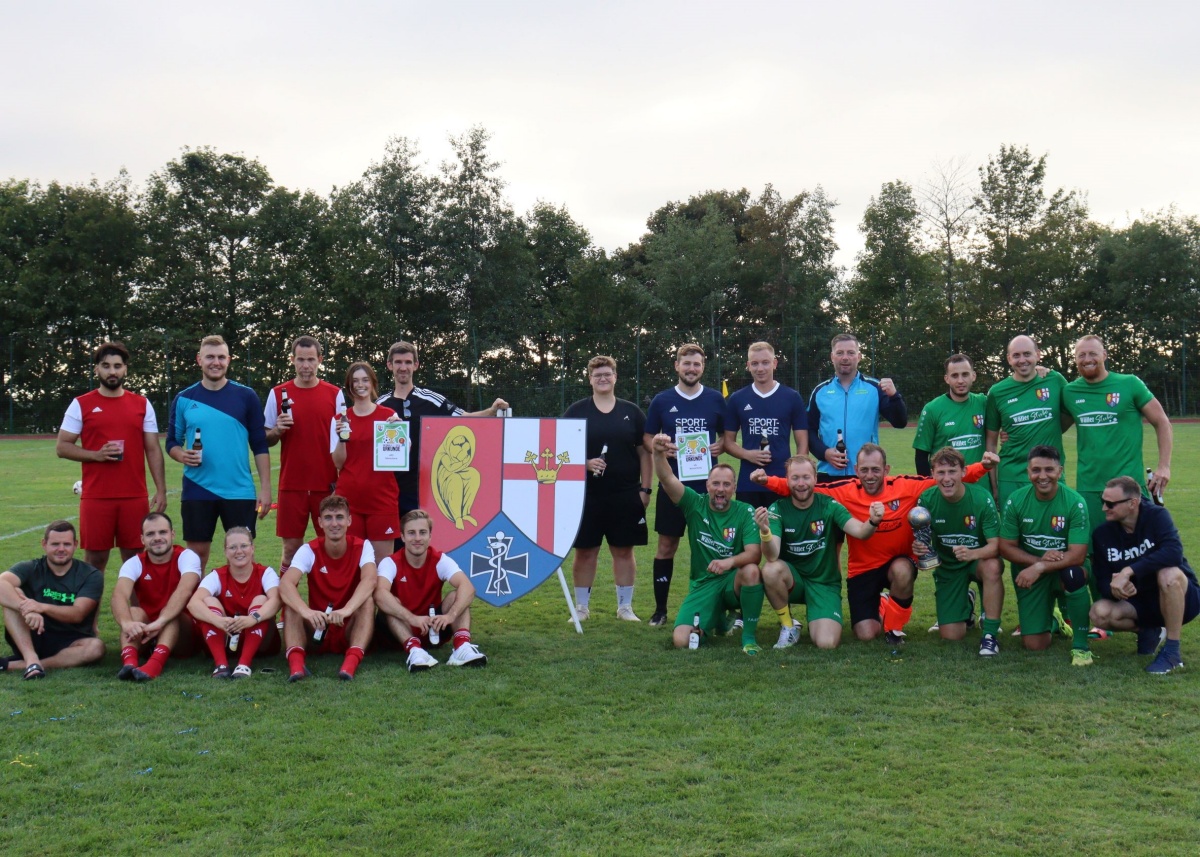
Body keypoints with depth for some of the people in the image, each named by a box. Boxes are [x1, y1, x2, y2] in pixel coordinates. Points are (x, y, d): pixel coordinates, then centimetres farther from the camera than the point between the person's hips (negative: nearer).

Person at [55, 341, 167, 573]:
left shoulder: (142, 404, 8)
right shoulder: (81, 405, 3)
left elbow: (153, 450, 7)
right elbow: (62, 447, 3)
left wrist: (161, 490, -1)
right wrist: (96, 455, -13)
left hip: (135, 497, 1)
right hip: (96, 497, -1)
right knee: (95, 559, 3)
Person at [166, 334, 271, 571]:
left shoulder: (246, 397, 2)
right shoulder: (184, 399, 6)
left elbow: (260, 445, 3)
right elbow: (172, 442, 12)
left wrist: (265, 487, -3)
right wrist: (182, 455, -12)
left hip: (239, 491, -1)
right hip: (197, 491, 1)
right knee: (196, 553, 7)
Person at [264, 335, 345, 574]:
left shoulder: (334, 394, 5)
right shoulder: (278, 393, 6)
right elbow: (266, 440, 10)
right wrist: (277, 430, -11)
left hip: (327, 483, 0)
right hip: (291, 483, 0)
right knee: (291, 547, 3)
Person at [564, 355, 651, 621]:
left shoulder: (632, 412, 7)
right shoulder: (576, 412, 4)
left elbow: (644, 452, 8)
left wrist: (645, 488, 1)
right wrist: (584, 463, -14)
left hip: (626, 495, 1)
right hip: (586, 495, -1)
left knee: (624, 551, 6)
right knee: (584, 552, 4)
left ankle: (625, 607, 17)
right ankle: (582, 607, 17)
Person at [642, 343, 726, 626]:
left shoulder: (716, 399, 5)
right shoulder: (662, 400, 4)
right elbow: (647, 437, 9)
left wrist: (720, 446, -8)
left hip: (707, 483, 0)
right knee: (667, 545, 4)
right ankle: (660, 608, 13)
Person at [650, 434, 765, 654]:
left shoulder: (745, 512, -5)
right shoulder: (695, 504, -3)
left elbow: (754, 553, -17)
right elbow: (667, 479, -19)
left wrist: (731, 561, -38)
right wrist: (659, 454, -40)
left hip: (734, 582, -2)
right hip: (703, 585, 2)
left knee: (751, 571, -37)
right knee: (681, 641, -17)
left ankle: (749, 635, -15)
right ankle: (717, 619, 20)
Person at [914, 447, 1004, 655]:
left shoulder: (981, 498, -22)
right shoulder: (927, 499, -17)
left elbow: (995, 545, -25)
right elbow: (921, 540, -8)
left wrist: (973, 553, -47)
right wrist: (918, 548, -33)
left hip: (979, 560, -2)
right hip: (947, 566, 2)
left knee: (992, 566, -40)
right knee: (951, 635, -7)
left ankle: (990, 633, -21)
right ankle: (966, 604, 31)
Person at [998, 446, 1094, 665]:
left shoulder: (1075, 503, -19)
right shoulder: (1015, 501, -11)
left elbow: (1077, 555, -23)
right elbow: (1006, 547, -7)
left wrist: (1040, 567, -32)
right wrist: (1039, 559, -22)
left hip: (1064, 569, -2)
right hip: (1029, 573, 2)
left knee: (1074, 574, -40)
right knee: (1034, 645, -5)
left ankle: (1080, 645, -20)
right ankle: (1049, 615, 34)